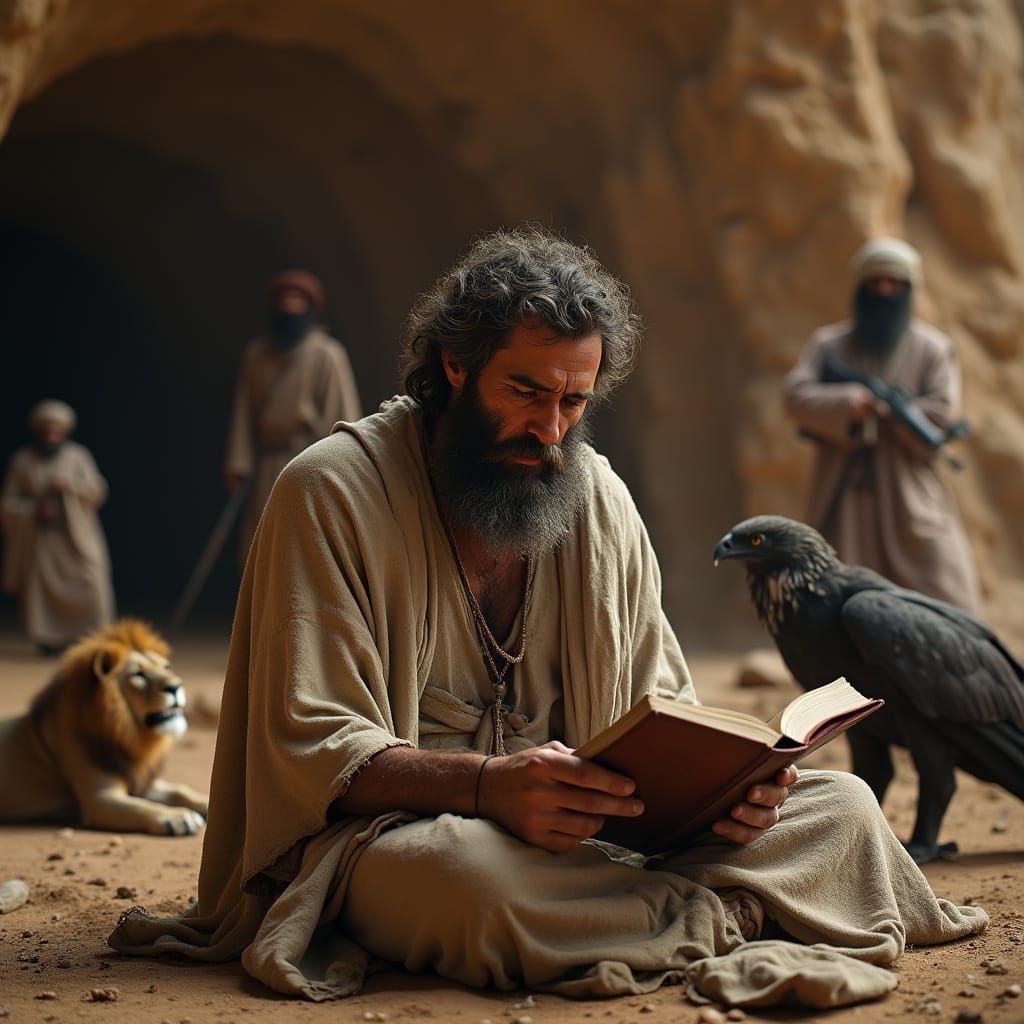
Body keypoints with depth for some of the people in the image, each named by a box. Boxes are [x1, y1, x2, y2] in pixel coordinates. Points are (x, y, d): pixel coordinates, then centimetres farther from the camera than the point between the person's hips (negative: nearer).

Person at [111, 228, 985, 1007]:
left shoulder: (601, 501, 9)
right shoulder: (330, 491, -8)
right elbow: (312, 749, -15)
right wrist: (486, 785, -32)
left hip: (577, 833, 5)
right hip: (381, 835, -5)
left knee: (843, 807, -6)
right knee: (465, 869, -41)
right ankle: (727, 920, -20)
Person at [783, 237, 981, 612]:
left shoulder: (932, 349, 5)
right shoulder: (828, 344, 9)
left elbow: (940, 415, -8)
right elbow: (796, 396, -6)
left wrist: (872, 407, -5)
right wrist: (848, 403, -22)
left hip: (910, 497, -1)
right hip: (843, 500, 1)